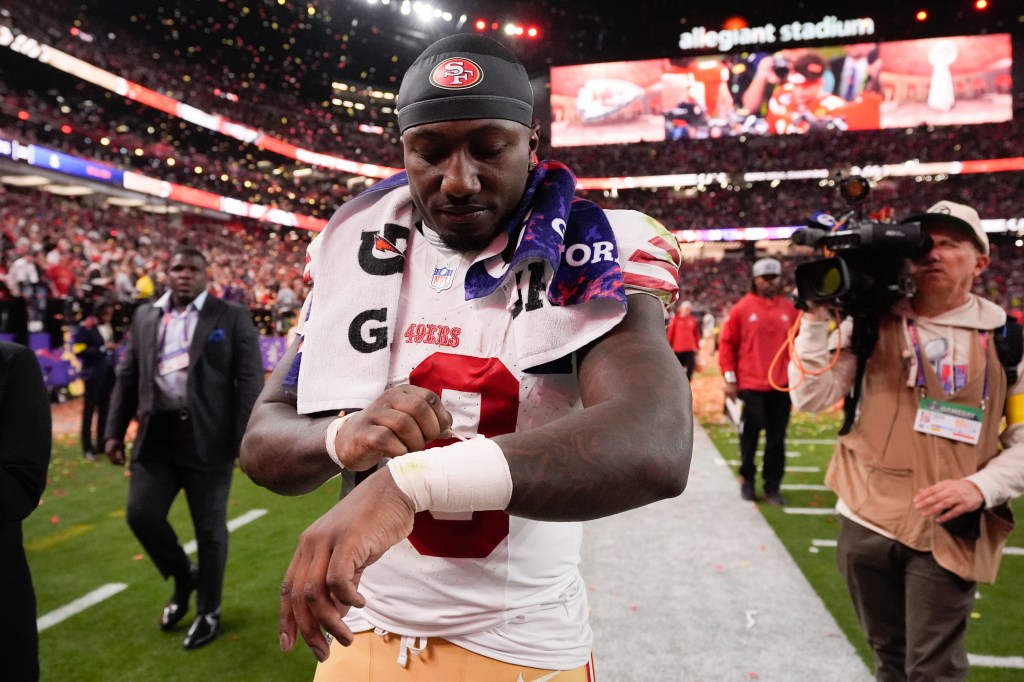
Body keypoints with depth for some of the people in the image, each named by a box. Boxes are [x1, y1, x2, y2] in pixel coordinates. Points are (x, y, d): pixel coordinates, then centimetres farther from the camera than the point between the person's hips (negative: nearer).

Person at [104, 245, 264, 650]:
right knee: (141, 514, 2)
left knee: (210, 529, 6)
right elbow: (128, 377, 15)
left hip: (207, 438, -4)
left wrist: (247, 439, -15)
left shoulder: (231, 317, -3)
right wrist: (115, 431, 9)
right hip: (156, 436, 4)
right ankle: (183, 576, 31)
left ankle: (209, 612, 26)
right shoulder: (145, 317, 11)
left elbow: (250, 380, -8)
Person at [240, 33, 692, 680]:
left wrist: (412, 479, -41)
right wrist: (345, 438, -24)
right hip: (361, 630, 3)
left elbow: (656, 447, -31)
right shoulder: (359, 256, -3)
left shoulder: (588, 262, -13)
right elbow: (263, 443, -2)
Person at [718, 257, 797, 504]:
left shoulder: (790, 308, 5)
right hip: (751, 384, -2)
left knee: (777, 438, 5)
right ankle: (747, 479, 26)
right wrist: (729, 378, -5)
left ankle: (772, 486, 15)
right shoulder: (742, 308, -2)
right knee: (750, 434, 8)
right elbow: (727, 343, -1)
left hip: (782, 384, 2)